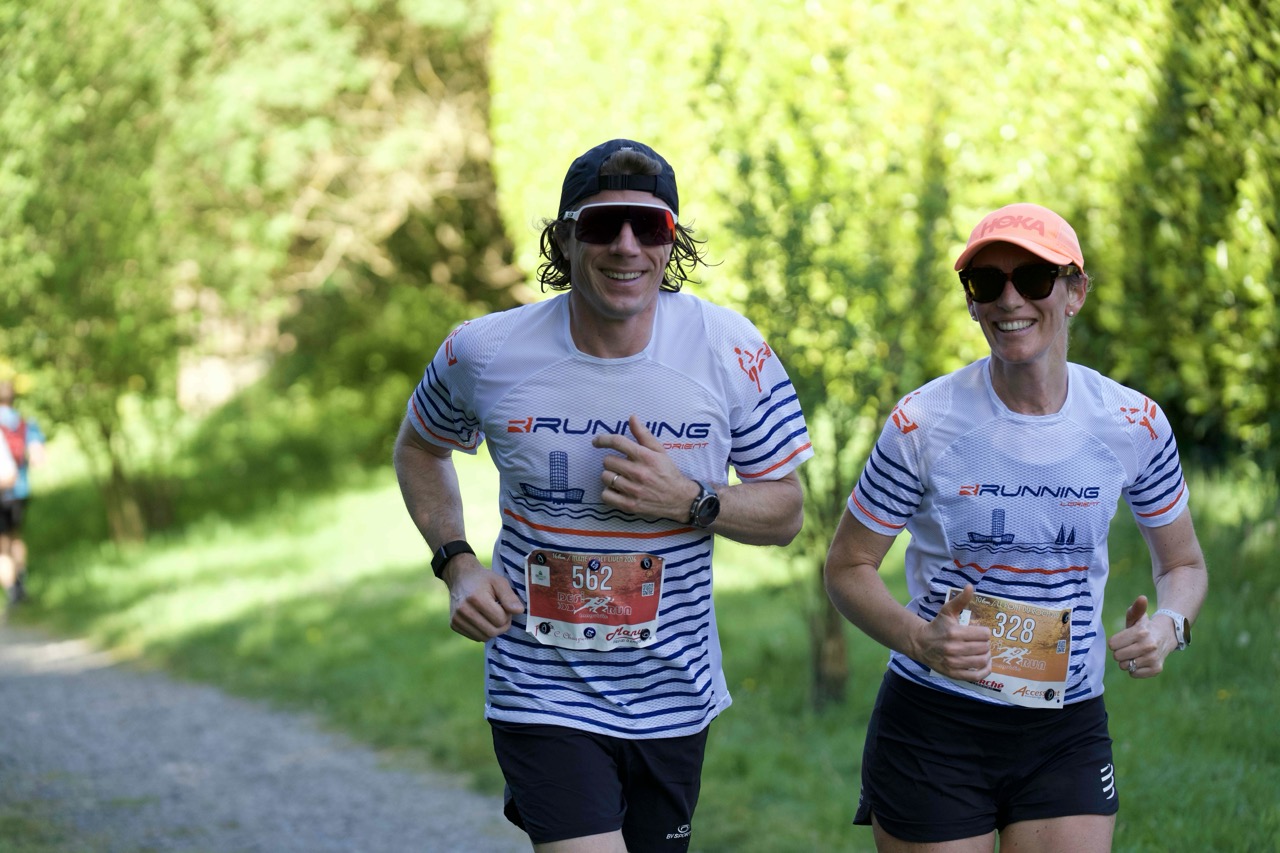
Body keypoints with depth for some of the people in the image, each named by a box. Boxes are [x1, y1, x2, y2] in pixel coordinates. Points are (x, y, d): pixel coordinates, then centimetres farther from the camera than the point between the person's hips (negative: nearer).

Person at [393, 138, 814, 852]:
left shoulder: (731, 351, -9)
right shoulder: (486, 352, -9)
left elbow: (786, 513, 0)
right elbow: (420, 448, 13)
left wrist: (691, 500, -21)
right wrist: (457, 564, -4)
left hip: (673, 698, 2)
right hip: (546, 693, -2)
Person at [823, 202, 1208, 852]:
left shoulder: (1133, 425, -1)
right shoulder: (923, 422, -8)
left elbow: (1182, 563, 12)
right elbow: (848, 568, -1)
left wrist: (1169, 626, -11)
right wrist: (920, 639, -20)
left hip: (1068, 730, 2)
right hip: (933, 725, -2)